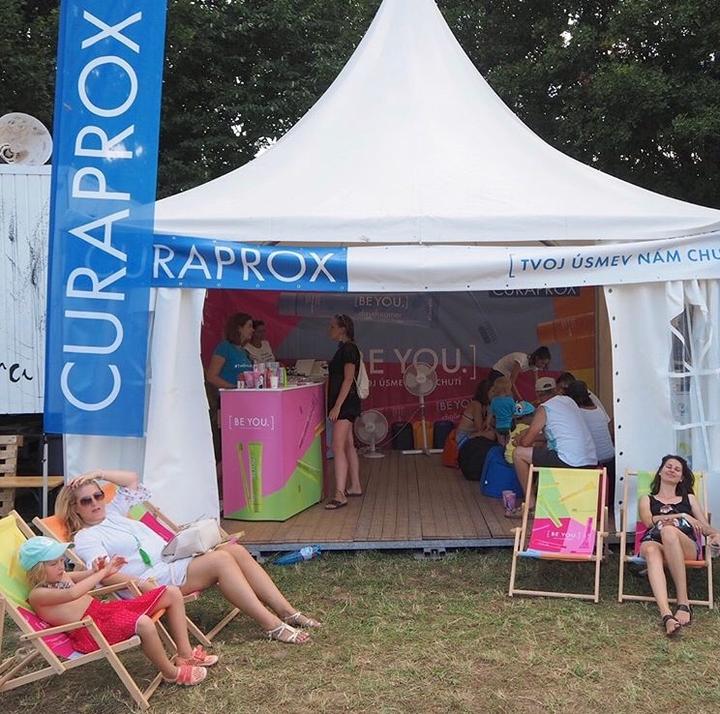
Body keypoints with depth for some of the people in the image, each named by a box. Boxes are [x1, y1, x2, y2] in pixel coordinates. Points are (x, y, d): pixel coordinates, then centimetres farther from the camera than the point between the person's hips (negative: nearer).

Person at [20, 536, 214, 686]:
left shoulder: (60, 576, 15)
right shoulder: (37, 595, -11)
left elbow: (81, 578, 34)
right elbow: (72, 593, -28)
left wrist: (96, 571, 9)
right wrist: (103, 572, -19)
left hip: (104, 609, 10)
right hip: (91, 630, -10)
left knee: (172, 593, 0)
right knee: (144, 624, -40)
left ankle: (185, 654, 6)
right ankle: (172, 673, -13)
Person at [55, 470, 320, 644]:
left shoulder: (112, 513, 24)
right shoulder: (85, 538, 1)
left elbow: (132, 479, 28)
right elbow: (104, 573, -15)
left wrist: (98, 474, 18)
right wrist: (138, 583, -29)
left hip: (177, 557, 8)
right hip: (156, 579, -8)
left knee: (235, 549, -15)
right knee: (221, 560, -28)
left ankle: (288, 613, -16)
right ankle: (272, 626, -28)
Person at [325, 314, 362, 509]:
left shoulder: (348, 349, -14)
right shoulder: (344, 349, 15)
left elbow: (348, 380, -20)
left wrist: (337, 406, -23)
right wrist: (335, 405, 20)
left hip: (346, 403, -10)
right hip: (344, 404, 10)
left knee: (338, 447, -14)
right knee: (348, 446, 15)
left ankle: (340, 495, -16)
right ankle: (355, 487, 24)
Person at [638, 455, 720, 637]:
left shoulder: (689, 498, 33)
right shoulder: (647, 499, 29)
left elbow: (705, 526, 20)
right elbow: (649, 521, 8)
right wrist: (682, 516, 1)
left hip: (688, 547, 0)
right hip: (656, 543, 0)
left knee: (668, 531, -38)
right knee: (650, 548, -40)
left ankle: (683, 602, -39)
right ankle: (666, 615, -58)